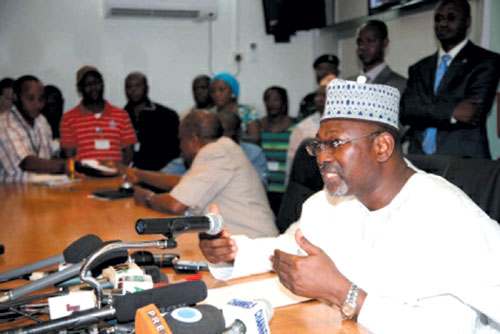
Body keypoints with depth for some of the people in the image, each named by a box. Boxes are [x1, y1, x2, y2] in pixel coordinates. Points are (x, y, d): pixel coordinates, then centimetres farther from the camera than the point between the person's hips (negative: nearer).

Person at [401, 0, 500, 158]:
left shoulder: (487, 61, 1)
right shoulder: (419, 69, 14)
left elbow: (476, 111, -11)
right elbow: (405, 110, -2)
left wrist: (426, 112, -6)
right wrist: (451, 111, -15)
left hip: (464, 160, -3)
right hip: (420, 158, 4)